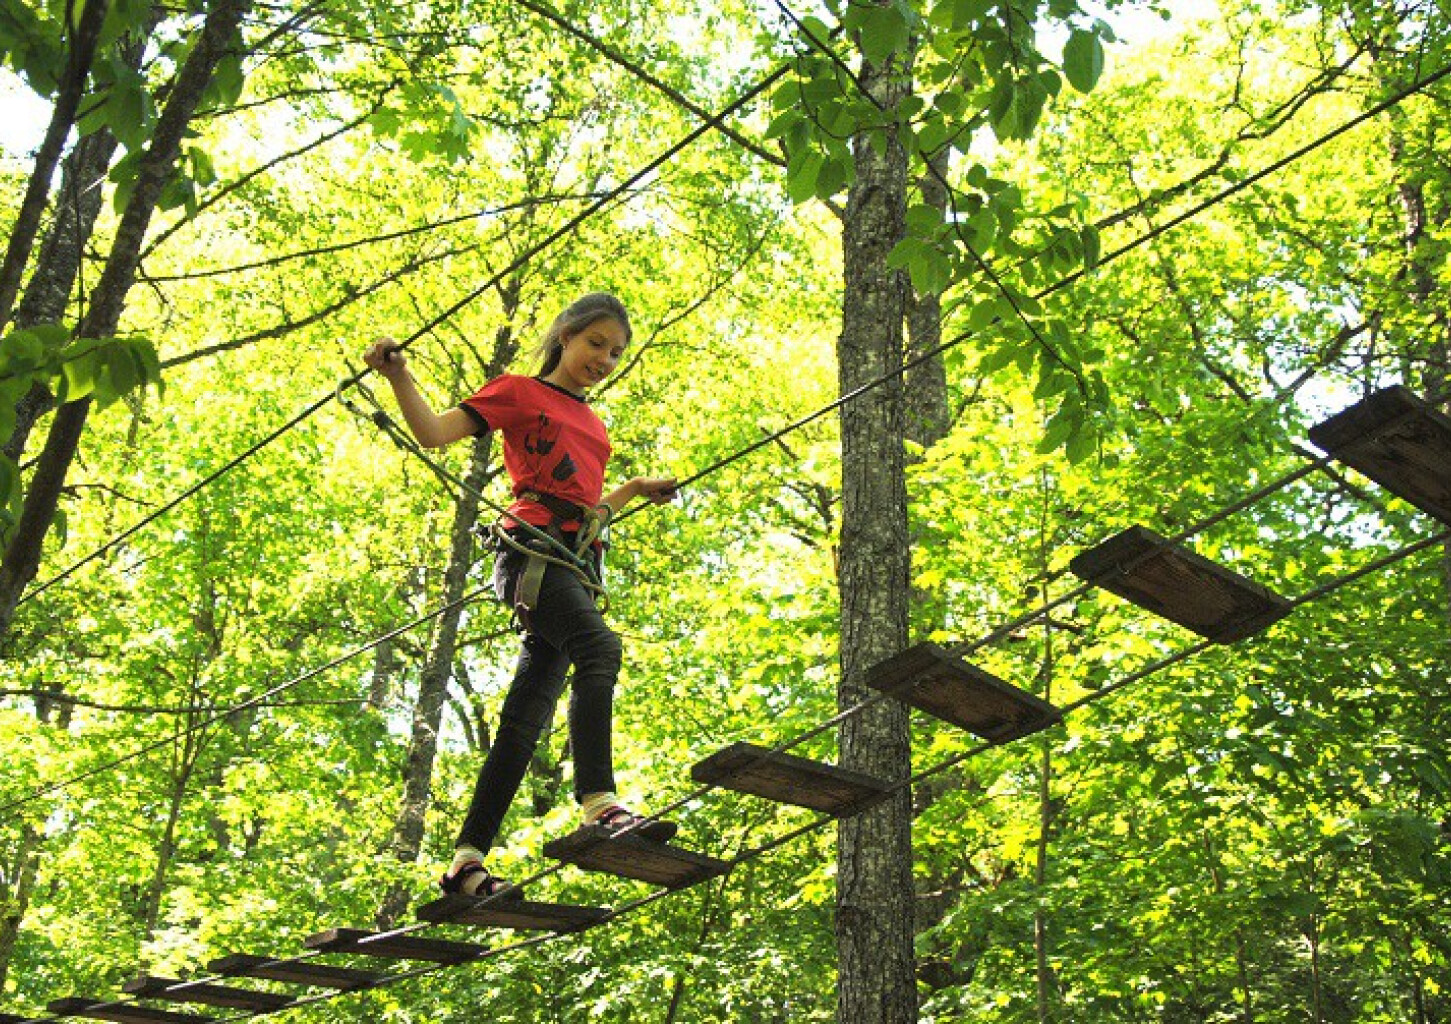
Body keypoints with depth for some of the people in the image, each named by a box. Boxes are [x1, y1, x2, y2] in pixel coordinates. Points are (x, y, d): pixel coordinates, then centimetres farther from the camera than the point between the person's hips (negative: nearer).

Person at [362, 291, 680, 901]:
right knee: (599, 647, -33)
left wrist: (635, 490, 26)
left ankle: (467, 863, 2)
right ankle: (599, 804, -44)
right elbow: (434, 433, -1)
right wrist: (398, 377, -15)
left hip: (576, 566, 7)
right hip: (529, 550, -7)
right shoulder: (518, 392, 9)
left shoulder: (592, 424, 28)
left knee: (527, 719, 1)